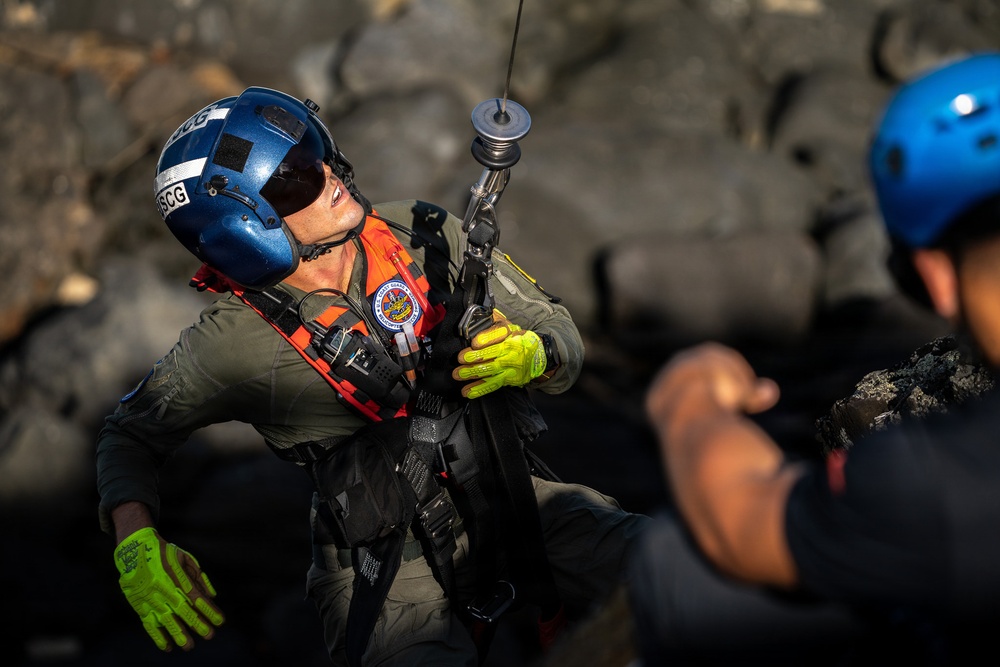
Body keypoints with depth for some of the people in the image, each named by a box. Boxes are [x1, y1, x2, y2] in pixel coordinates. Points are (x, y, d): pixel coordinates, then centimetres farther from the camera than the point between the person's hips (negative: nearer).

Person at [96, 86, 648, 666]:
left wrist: (532, 356, -19)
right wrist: (137, 547, -12)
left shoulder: (422, 235, -2)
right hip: (386, 563, -3)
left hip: (512, 501, 4)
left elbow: (561, 333, 6)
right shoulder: (235, 343, -10)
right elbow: (132, 434, 6)